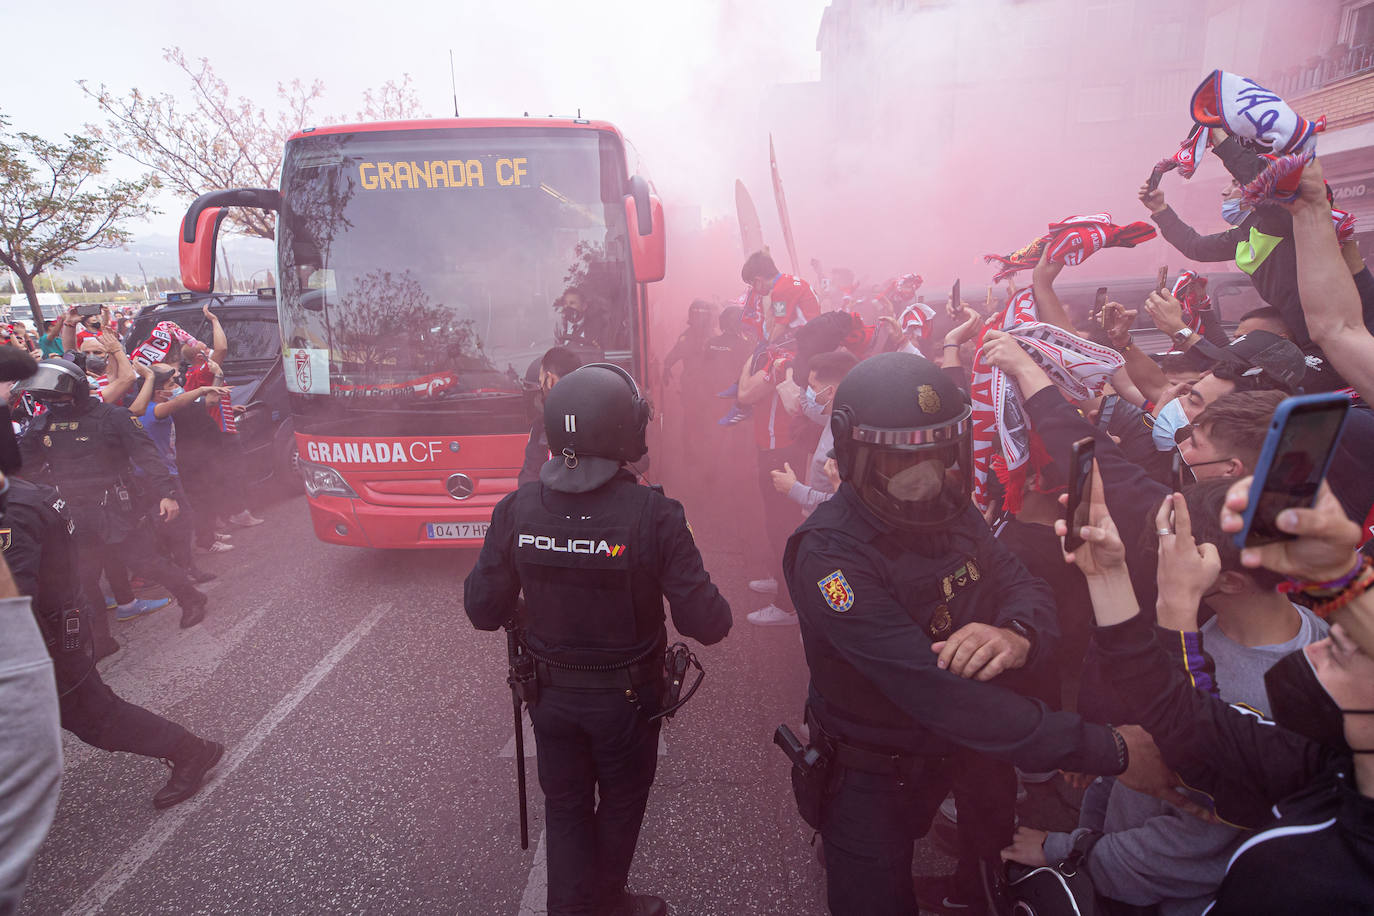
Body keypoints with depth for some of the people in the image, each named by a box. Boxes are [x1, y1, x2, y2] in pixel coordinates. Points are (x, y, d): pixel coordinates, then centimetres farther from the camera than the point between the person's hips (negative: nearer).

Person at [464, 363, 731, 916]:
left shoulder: (516, 510, -17)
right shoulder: (653, 515, -27)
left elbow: (483, 611, -7)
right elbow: (707, 624, -24)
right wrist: (714, 608, -2)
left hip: (550, 690, 2)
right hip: (627, 697, -1)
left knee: (565, 804, 24)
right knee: (620, 803, 25)